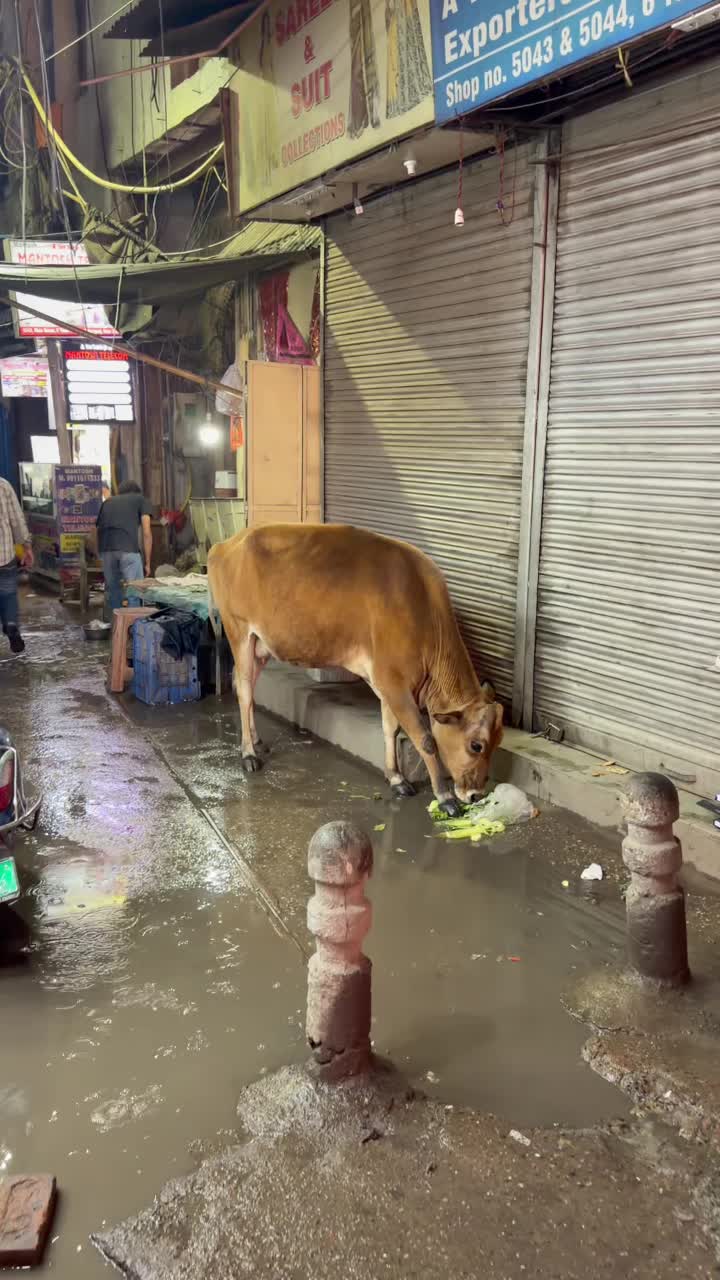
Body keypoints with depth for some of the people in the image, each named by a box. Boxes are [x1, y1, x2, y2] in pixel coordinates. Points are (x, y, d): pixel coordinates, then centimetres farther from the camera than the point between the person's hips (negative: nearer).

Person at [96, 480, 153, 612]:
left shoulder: (107, 502, 30)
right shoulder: (141, 500, 20)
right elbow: (147, 533, 9)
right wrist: (147, 563, 13)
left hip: (105, 549, 4)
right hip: (128, 549, -4)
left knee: (113, 590, 15)